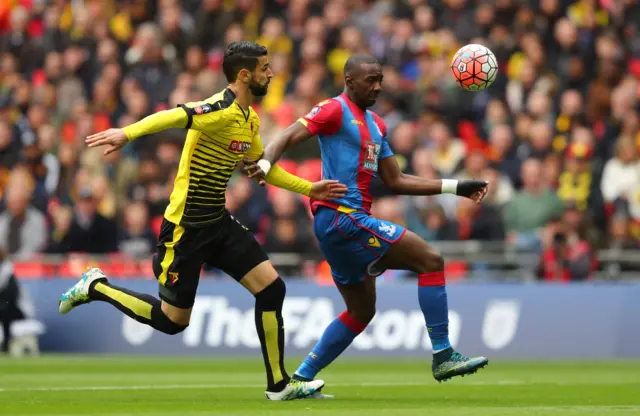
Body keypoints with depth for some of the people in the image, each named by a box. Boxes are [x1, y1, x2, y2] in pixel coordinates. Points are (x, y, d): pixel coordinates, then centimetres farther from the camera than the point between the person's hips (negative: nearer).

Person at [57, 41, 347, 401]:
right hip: (186, 228, -8)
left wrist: (309, 188, 24)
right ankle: (96, 287, 22)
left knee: (271, 288, -3)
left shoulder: (250, 119, 9)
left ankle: (279, 385, 7)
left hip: (219, 223, 8)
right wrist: (127, 134, -54)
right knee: (173, 321, 1)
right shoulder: (221, 111, -21)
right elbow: (173, 117, -38)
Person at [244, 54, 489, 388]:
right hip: (342, 216, -10)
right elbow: (287, 138, -16)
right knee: (430, 260, -12)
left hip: (347, 222, 10)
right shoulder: (334, 110, -6)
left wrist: (455, 187, 15)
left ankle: (300, 378, 18)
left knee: (361, 312, 17)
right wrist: (266, 163, -38)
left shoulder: (375, 125, 20)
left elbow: (396, 182, 20)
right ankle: (443, 357, -11)